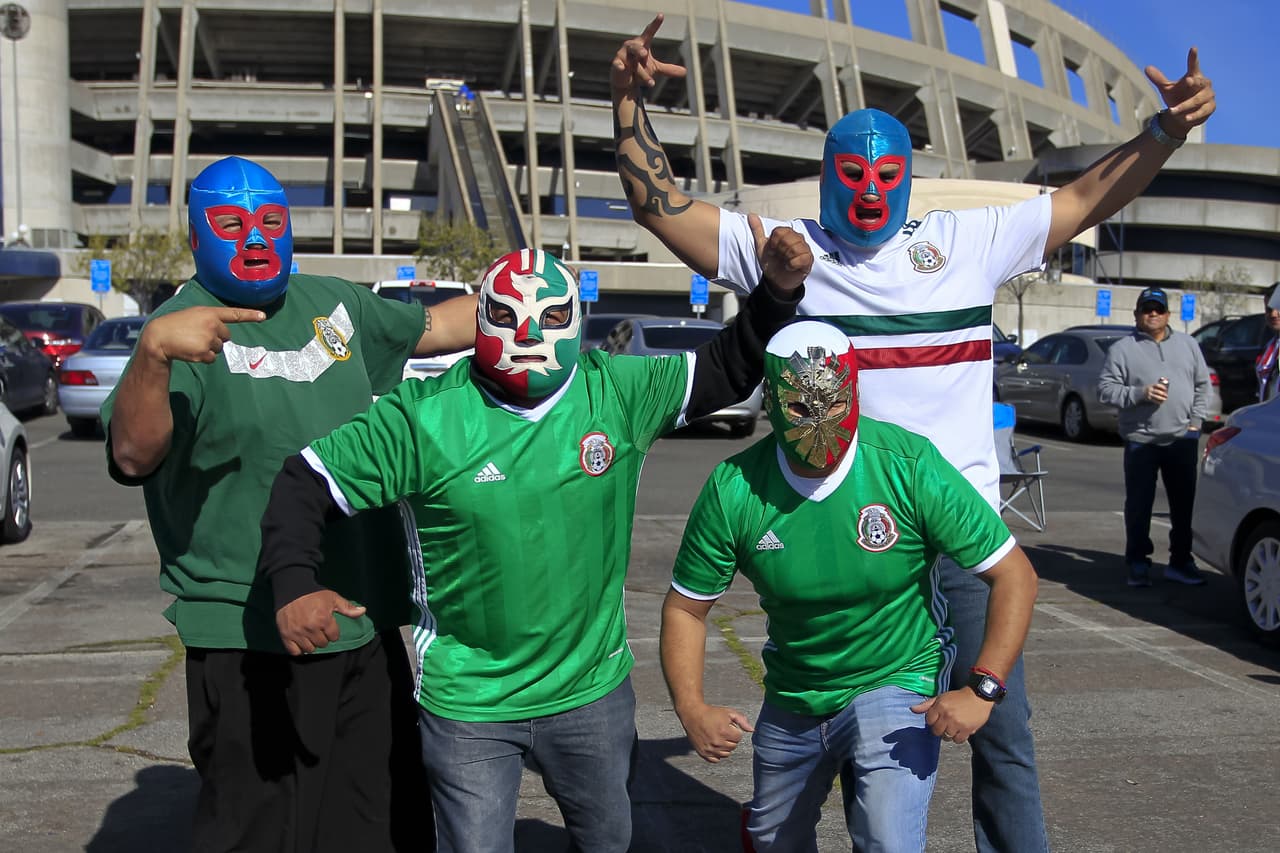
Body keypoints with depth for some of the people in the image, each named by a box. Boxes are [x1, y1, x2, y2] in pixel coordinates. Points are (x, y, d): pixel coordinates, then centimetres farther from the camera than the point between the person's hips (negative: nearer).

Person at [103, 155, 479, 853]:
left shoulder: (331, 302, 10)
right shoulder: (188, 330, -11)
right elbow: (133, 456, -26)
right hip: (252, 642, -6)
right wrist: (154, 350, -43)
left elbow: (434, 327, 25)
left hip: (368, 625, 7)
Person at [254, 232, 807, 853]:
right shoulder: (425, 414, -13)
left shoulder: (618, 392, -7)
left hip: (594, 688, 3)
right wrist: (293, 584, -23)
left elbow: (726, 370, 3)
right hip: (468, 706, -3)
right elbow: (306, 483, -8)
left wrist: (777, 291, -10)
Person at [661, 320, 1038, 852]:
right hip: (791, 700, 3)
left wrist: (981, 690, -26)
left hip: (896, 684, -3)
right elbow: (687, 607, -5)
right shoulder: (733, 489, -17)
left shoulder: (910, 466, -23)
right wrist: (692, 710, -17)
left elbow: (1014, 575, -17)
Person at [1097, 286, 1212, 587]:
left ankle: (1181, 562, 19)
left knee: (1185, 503, 7)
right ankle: (1138, 563, 11)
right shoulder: (1122, 349, 2)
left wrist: (1196, 420, 4)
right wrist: (1141, 393, -16)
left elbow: (1203, 385, 16)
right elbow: (1106, 390, -3)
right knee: (1139, 505, 0)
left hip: (1183, 438, 3)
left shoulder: (1188, 345, 14)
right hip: (1140, 440, -3)